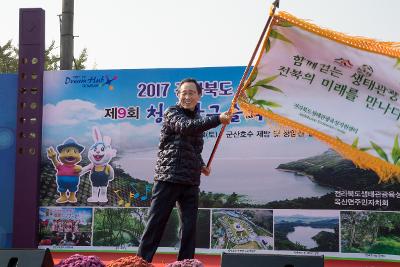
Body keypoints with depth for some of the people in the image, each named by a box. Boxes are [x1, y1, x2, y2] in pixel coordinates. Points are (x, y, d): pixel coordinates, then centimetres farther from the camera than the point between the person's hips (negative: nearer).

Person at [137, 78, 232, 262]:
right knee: (155, 224, -3)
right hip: (168, 178, -6)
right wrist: (218, 120, -32)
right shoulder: (171, 113, -3)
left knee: (189, 227, 4)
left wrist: (201, 165, 10)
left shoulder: (198, 120, 16)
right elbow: (185, 127, -25)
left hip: (191, 182, 6)